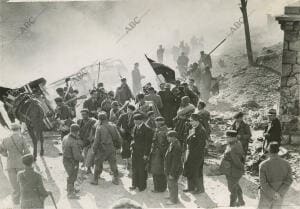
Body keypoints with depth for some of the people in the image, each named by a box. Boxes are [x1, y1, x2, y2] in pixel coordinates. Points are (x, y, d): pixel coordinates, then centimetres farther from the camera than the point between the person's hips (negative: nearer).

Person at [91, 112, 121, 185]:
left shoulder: (99, 128, -17)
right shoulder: (113, 126, -4)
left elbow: (96, 141, -14)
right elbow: (118, 138, 4)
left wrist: (94, 149, -1)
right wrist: (118, 146, 19)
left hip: (102, 150, -4)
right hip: (112, 149, 4)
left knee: (98, 164, 12)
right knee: (113, 164, 17)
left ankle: (95, 180, 21)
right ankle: (116, 179, 25)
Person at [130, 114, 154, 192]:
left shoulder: (147, 129, -15)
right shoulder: (135, 128, 9)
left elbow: (148, 143, -14)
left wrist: (146, 154, -15)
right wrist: (133, 148, 12)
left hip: (142, 153, -7)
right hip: (135, 152, 7)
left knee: (142, 170, 2)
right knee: (134, 169, 13)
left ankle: (142, 186, 15)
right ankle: (135, 184, 26)